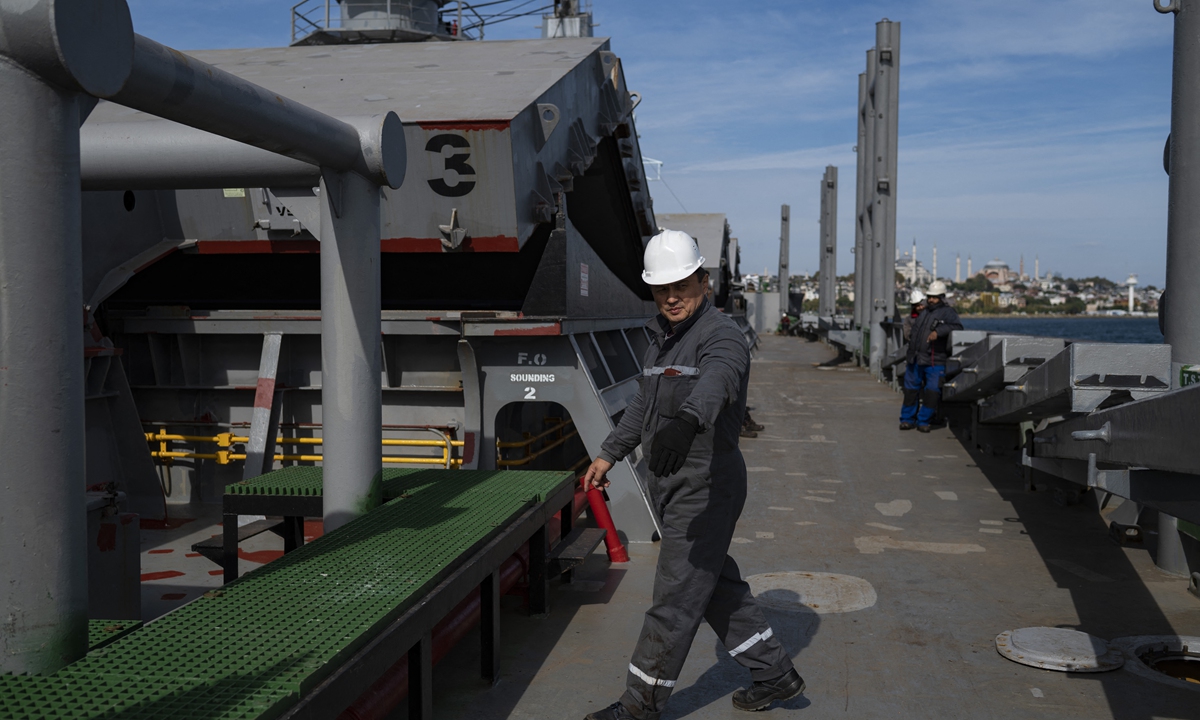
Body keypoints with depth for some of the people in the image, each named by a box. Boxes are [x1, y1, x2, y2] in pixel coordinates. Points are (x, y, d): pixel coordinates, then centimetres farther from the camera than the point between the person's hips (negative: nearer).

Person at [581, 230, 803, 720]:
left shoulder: (721, 337, -17)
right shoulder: (662, 338, 12)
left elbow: (716, 381, -41)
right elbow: (644, 403, 25)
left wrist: (686, 422, -60)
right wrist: (609, 454, 29)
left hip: (707, 484, -9)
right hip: (671, 483, 9)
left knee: (675, 598, 1)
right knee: (717, 586, 18)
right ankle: (775, 675, 32)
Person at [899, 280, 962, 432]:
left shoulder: (947, 312, -2)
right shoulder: (923, 313, 20)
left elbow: (957, 326, -21)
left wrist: (938, 332, -32)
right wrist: (910, 355, 25)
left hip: (934, 362, -6)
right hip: (915, 359, 6)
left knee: (932, 391, -6)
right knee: (911, 389, 9)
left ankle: (924, 421, 4)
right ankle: (907, 419, 19)